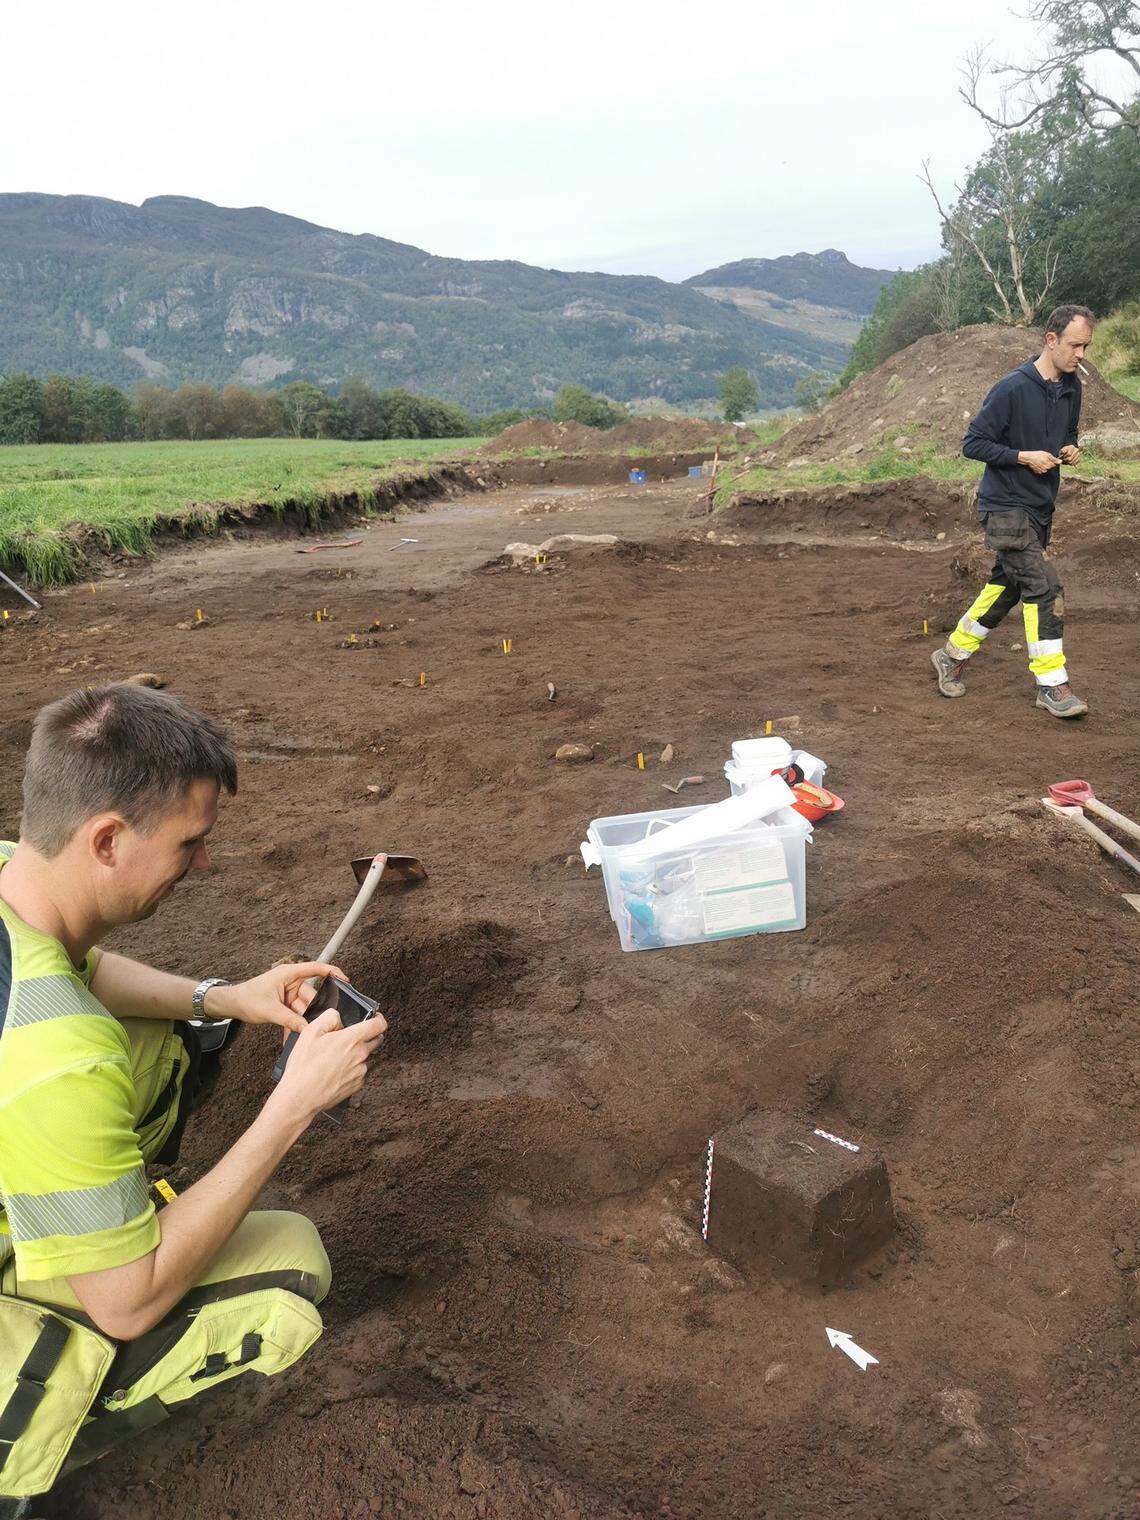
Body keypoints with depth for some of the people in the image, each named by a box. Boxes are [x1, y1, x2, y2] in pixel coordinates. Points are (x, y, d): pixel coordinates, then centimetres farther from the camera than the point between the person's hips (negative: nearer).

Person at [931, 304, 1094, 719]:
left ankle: (953, 655, 29)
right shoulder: (1012, 389, -17)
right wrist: (1023, 457, -20)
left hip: (1041, 507, 8)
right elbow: (972, 443, -13)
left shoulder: (1072, 387, 7)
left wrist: (1070, 449, -1)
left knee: (1005, 585, 14)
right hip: (1006, 506, -8)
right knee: (1044, 589, -12)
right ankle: (1052, 685, -4)